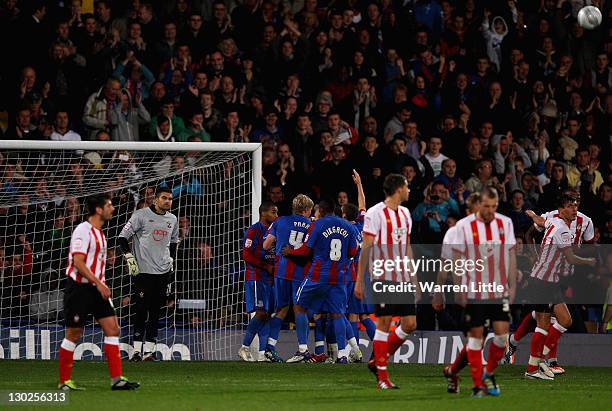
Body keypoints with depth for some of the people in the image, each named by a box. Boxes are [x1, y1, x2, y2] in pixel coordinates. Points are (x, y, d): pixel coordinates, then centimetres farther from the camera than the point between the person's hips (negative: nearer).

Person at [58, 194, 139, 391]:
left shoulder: (98, 232, 15)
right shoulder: (83, 231, -14)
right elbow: (78, 262, -21)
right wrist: (98, 283, -23)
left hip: (96, 288, 9)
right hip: (79, 287, -9)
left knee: (112, 329, -1)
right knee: (73, 334, -1)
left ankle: (116, 379, -2)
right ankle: (64, 381, 8)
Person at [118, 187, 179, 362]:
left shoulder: (172, 219, 12)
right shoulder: (141, 215, -6)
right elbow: (123, 236, -6)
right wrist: (129, 257, -14)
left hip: (163, 271, 5)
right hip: (143, 270, -5)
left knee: (155, 313, 5)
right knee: (141, 311, -6)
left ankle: (149, 351, 8)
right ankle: (137, 351, -2)